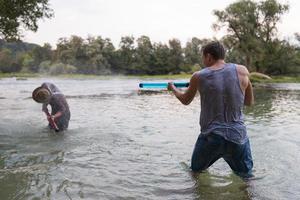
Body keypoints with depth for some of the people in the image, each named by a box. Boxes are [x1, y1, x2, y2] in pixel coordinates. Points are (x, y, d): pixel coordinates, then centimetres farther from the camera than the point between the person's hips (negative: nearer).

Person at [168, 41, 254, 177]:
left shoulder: (198, 76, -4)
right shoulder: (242, 71, -5)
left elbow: (185, 100, 14)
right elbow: (250, 102, 9)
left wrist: (173, 88, 32)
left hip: (210, 137, 0)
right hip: (237, 137, 0)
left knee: (195, 171, 22)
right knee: (246, 176, 18)